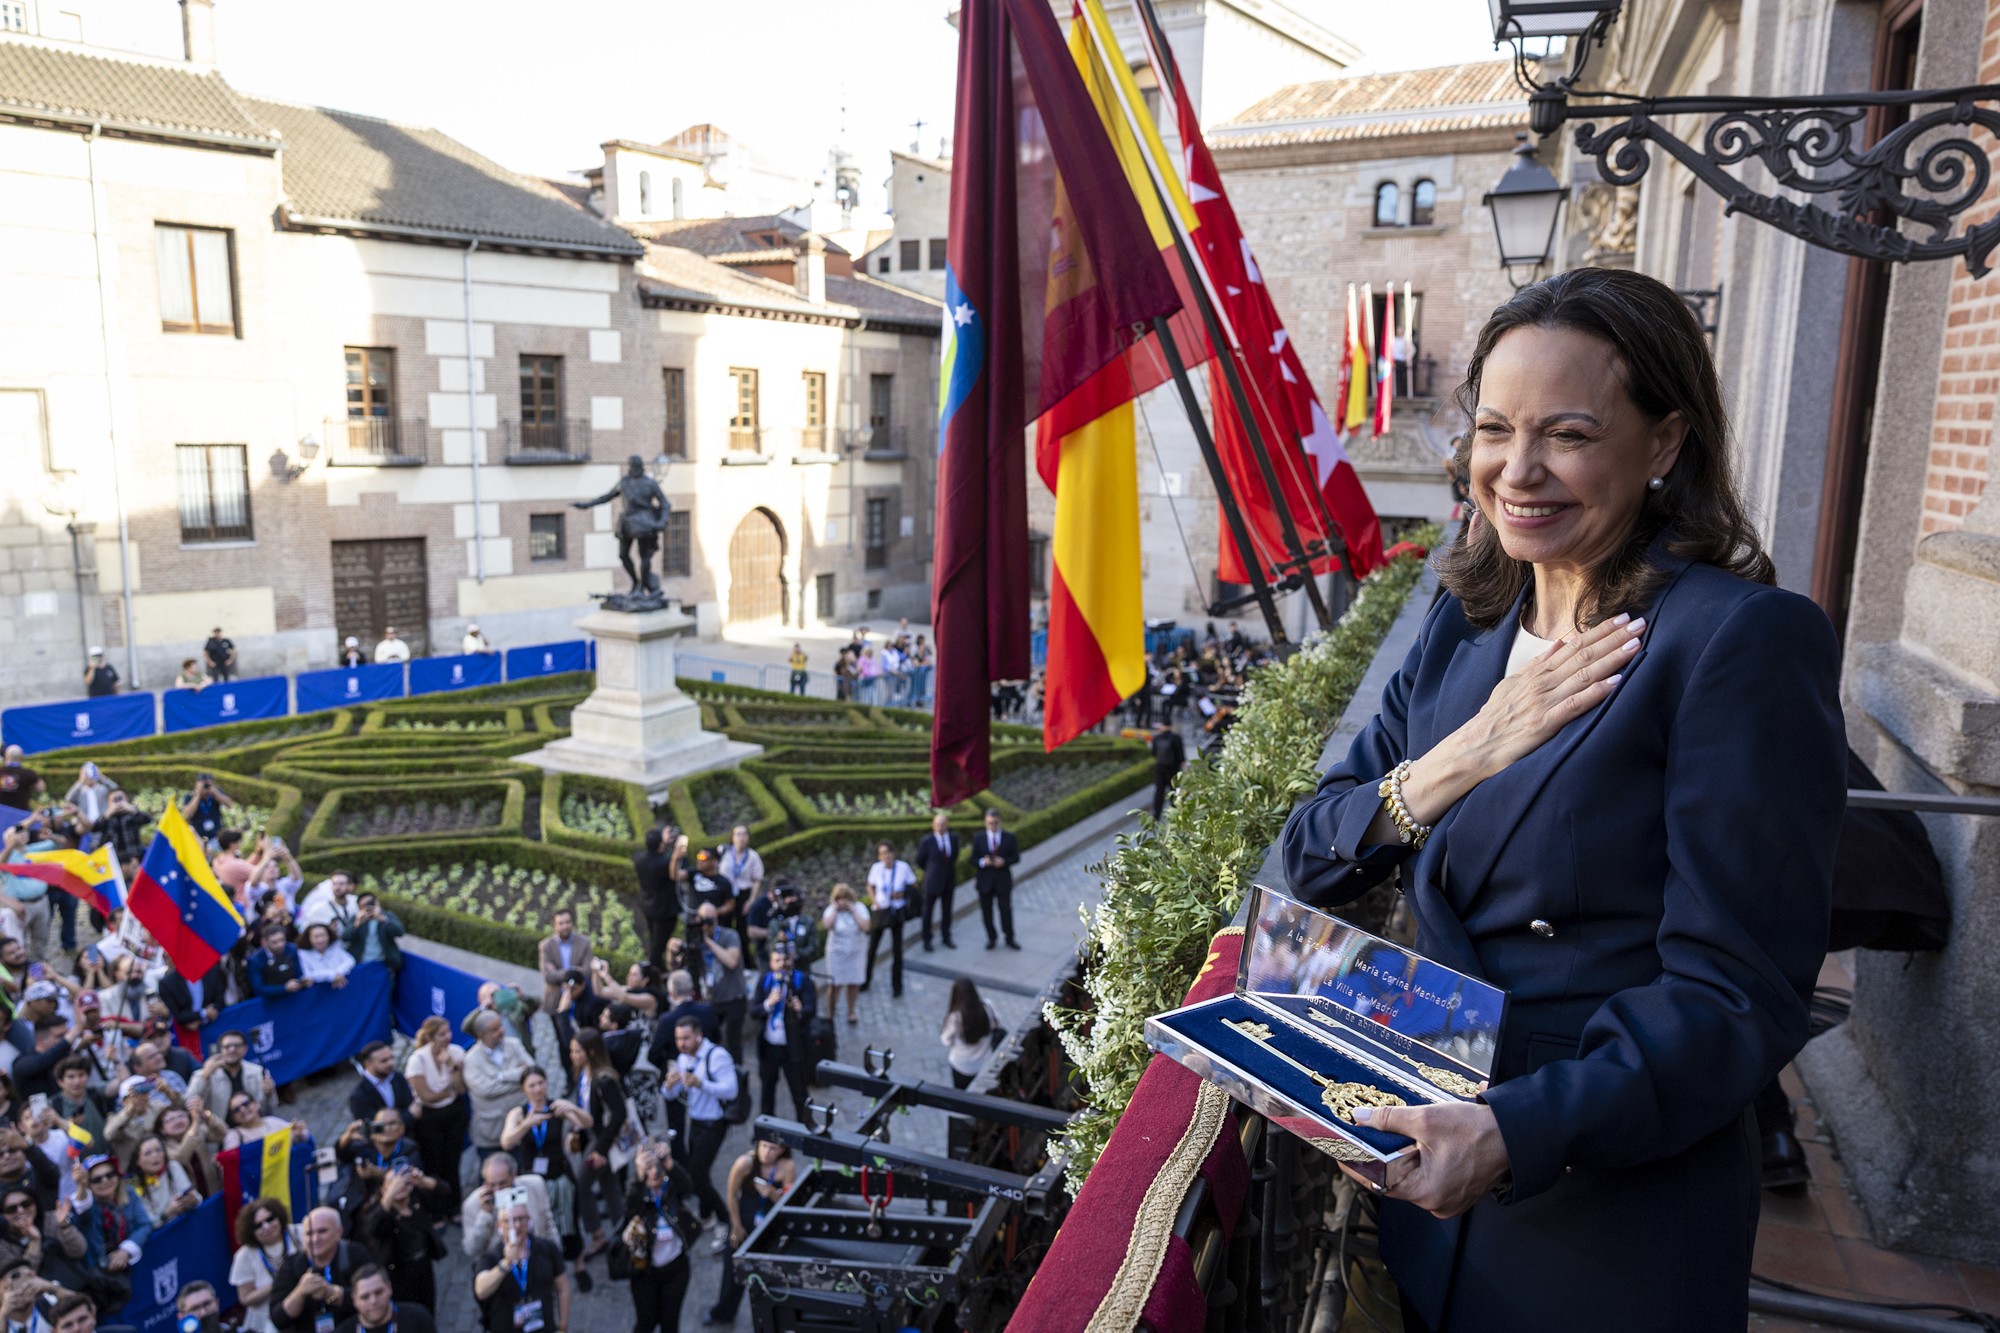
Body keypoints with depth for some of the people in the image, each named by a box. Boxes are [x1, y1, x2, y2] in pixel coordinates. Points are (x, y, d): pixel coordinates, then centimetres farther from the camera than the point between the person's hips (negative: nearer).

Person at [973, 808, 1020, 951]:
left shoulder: (1009, 837, 1)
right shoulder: (978, 837, 1)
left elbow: (1016, 857, 1)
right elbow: (973, 859, 1)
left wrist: (1004, 861, -17)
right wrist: (982, 862, -20)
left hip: (1003, 880, -1)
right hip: (985, 880, 1)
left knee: (1006, 910, -1)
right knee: (986, 910, 7)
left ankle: (1009, 939, 12)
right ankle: (991, 938, 21)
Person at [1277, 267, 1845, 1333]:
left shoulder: (1746, 642, -17)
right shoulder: (1466, 624, 2)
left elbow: (1737, 996, -18)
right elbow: (1312, 857, -1)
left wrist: (1517, 1134, -30)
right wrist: (1451, 766, -17)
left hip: (1615, 1224, -5)